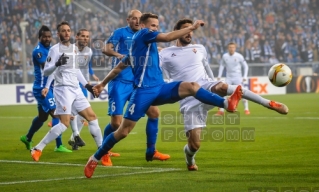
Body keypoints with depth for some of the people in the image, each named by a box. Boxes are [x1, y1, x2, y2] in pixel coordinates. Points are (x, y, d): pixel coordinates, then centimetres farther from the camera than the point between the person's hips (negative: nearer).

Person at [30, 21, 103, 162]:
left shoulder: (74, 48, 15)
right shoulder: (55, 49, -7)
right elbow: (46, 72, -11)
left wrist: (86, 85, 22)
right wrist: (57, 64, -29)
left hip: (76, 89, 8)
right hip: (63, 89, -8)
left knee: (92, 116, 8)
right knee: (65, 123, -16)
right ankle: (38, 149, -11)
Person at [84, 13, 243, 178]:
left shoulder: (138, 44, 24)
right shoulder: (142, 34, -1)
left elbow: (119, 67, 29)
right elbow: (167, 37, -14)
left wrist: (102, 84, 34)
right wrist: (192, 27, -10)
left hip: (158, 88, 8)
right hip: (144, 90, -8)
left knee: (191, 86, -15)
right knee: (123, 131, -7)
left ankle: (226, 103, -32)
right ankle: (95, 159, 8)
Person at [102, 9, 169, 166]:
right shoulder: (121, 33, -4)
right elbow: (107, 49, -16)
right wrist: (118, 55, -35)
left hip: (137, 84, 6)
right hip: (119, 83, -6)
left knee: (154, 112, 1)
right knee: (116, 123, -10)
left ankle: (151, 151, 14)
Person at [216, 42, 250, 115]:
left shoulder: (239, 56, -10)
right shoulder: (224, 56, -3)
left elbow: (245, 66, 0)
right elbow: (222, 65, 12)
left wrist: (245, 76, -6)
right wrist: (219, 76, 5)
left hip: (238, 77, -2)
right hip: (228, 78, 2)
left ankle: (246, 109, 4)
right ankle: (221, 110, 0)